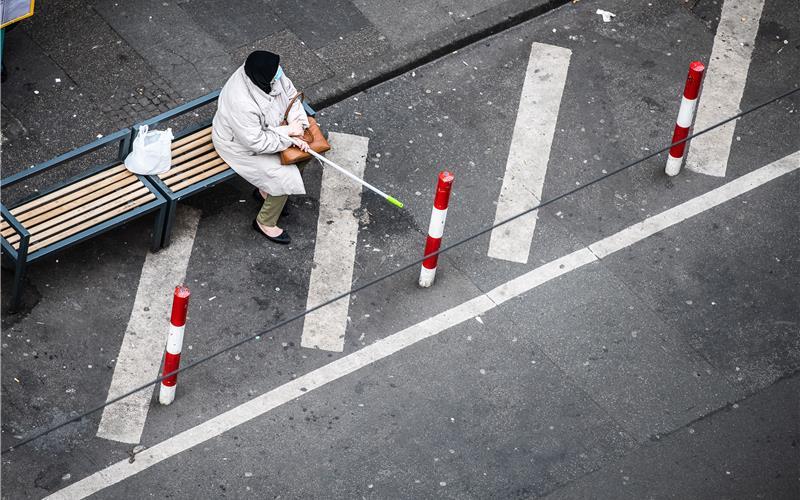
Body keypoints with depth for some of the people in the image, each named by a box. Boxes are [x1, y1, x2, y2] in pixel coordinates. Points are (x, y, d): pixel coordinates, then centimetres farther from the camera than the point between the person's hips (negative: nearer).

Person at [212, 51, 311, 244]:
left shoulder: (270, 74, -21)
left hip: (265, 129, 8)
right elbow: (256, 142, -33)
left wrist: (298, 128, -15)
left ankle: (264, 190, 25)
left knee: (304, 149, 6)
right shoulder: (241, 104, -42)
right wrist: (288, 131, -24)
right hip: (240, 145, -8)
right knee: (285, 177, -13)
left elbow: (290, 94, -4)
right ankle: (265, 223, 13)